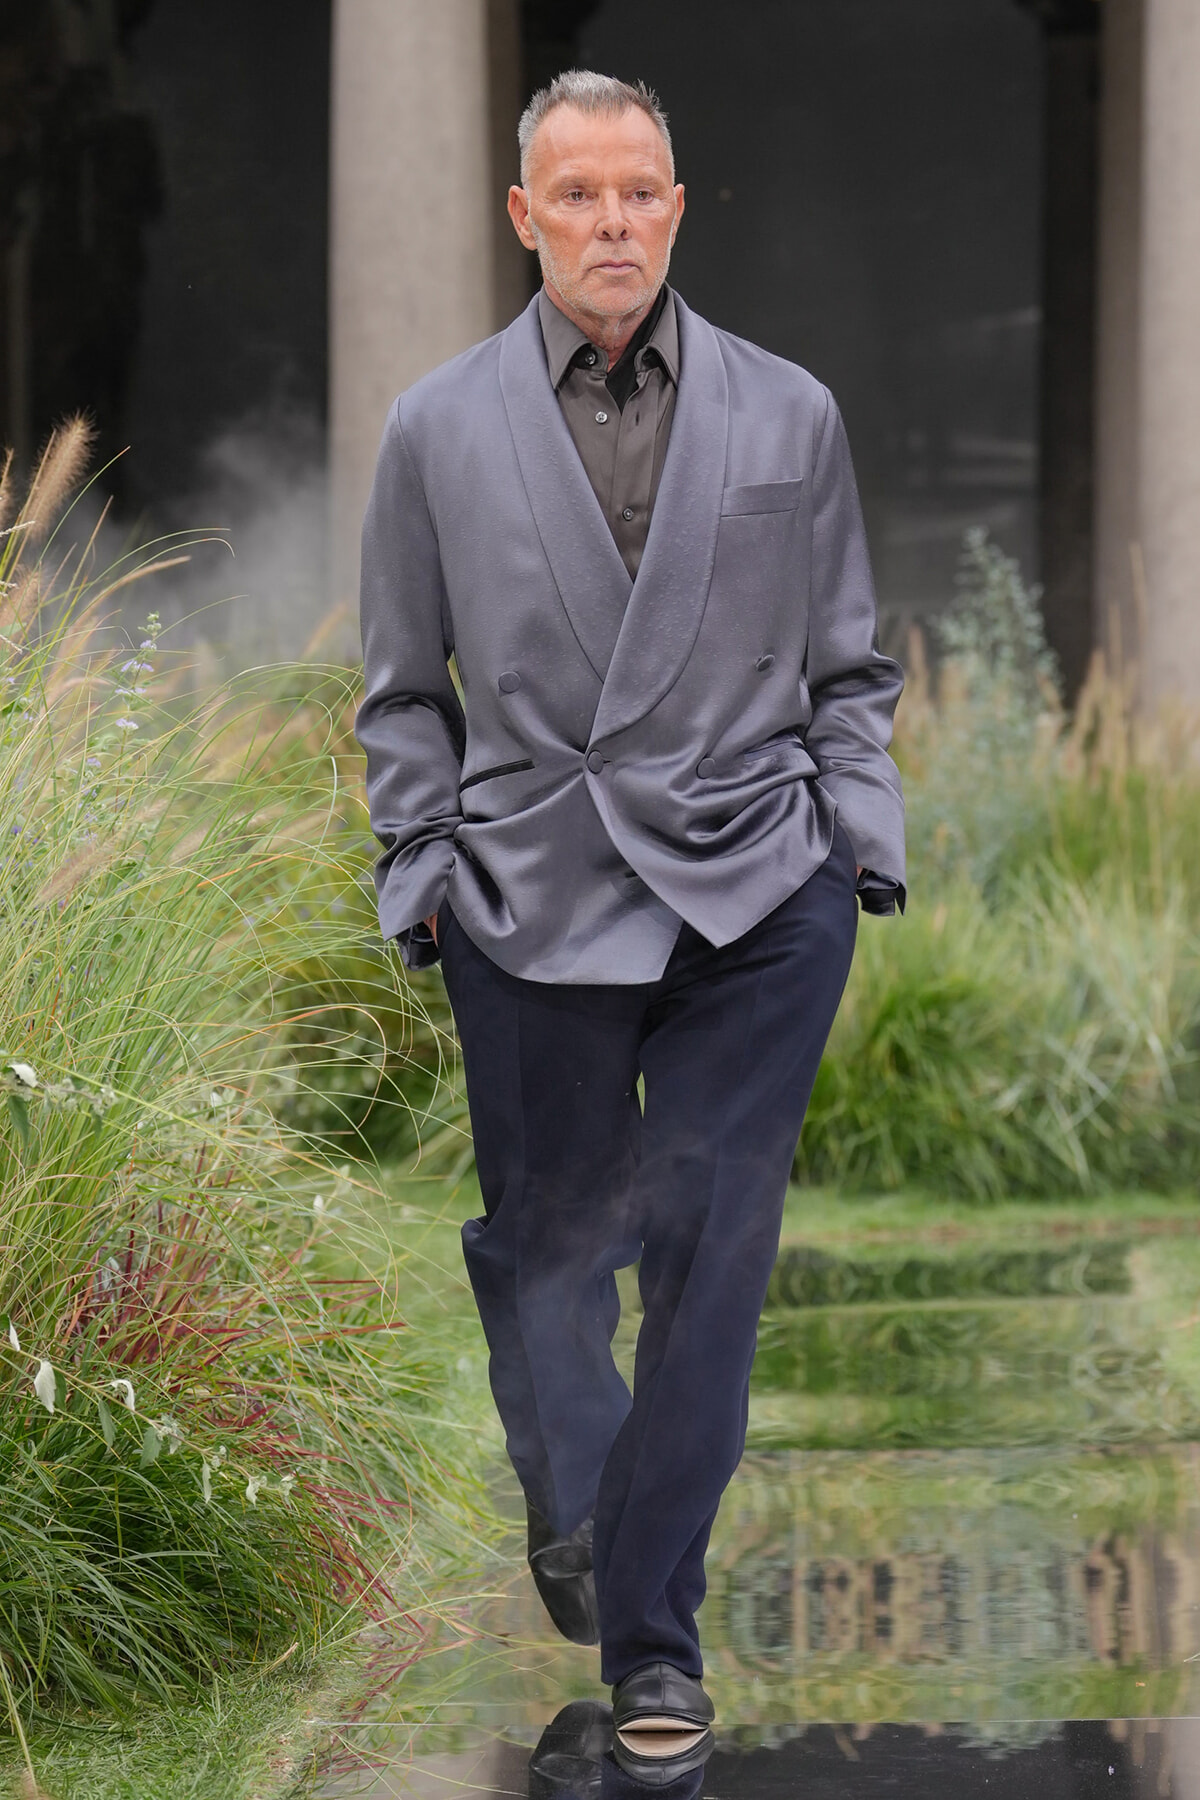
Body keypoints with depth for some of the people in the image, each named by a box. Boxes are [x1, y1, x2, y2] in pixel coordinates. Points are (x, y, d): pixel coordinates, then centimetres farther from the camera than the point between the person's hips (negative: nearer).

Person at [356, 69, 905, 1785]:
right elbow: (405, 692, 11)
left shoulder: (791, 416, 6)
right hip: (532, 896, 1)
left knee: (709, 1255, -4)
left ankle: (651, 1628, 4)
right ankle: (568, 1498, 39)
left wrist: (862, 846, 3)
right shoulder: (436, 430, 5)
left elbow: (847, 668, 12)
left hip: (753, 896, 0)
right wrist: (423, 869, 3)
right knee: (543, 1241, 10)